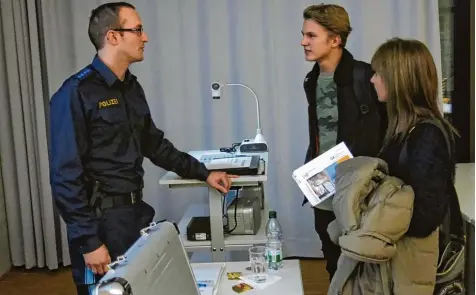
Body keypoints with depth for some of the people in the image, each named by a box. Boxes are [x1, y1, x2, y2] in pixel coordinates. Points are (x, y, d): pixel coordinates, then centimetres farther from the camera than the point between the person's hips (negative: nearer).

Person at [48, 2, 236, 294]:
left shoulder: (132, 88, 10)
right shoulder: (76, 93, -15)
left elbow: (155, 145, 20)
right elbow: (66, 176, -17)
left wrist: (202, 173, 16)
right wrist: (89, 241, -18)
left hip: (137, 213, 7)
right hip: (102, 221, -7)